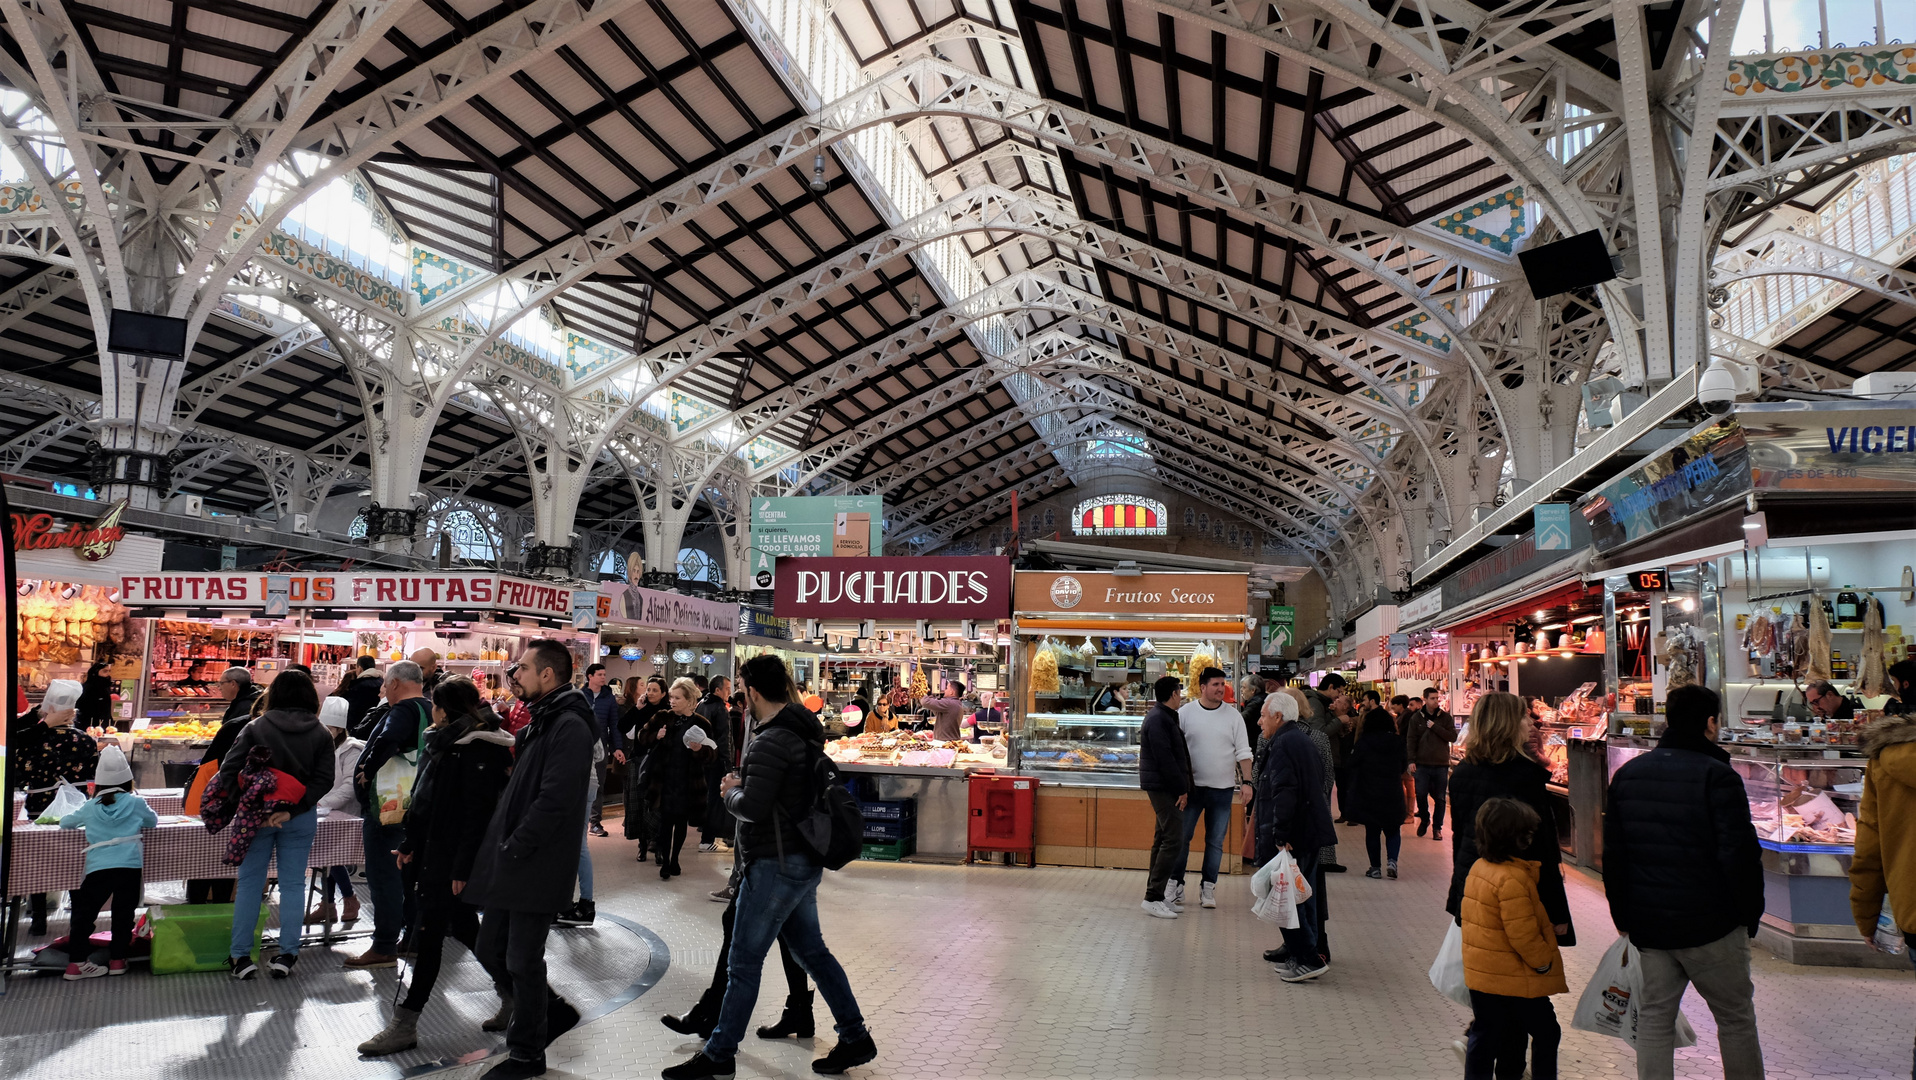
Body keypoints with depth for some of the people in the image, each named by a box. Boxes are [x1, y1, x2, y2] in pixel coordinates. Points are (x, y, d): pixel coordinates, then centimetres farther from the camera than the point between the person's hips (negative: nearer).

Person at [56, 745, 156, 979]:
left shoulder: (91, 807, 11)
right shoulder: (135, 803, 5)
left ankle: (76, 962, 10)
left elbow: (65, 822, 29)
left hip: (98, 868, 1)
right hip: (129, 866, -1)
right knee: (123, 914, 7)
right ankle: (117, 960, 11)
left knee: (84, 913, 11)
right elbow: (154, 821, 22)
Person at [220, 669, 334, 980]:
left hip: (256, 813, -1)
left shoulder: (256, 727, -2)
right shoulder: (321, 735, 0)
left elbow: (228, 770, -9)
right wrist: (292, 810, -13)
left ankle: (240, 956, 12)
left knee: (249, 883, 9)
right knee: (293, 884, 8)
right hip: (300, 818, 1)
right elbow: (324, 780, -10)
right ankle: (287, 954, 9)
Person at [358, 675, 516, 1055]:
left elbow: (479, 813, -21)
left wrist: (463, 866, -23)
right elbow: (422, 798, 20)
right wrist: (410, 844, 20)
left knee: (430, 934, -3)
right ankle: (511, 993, 29)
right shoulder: (443, 742, 13)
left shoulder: (478, 751, -17)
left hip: (453, 859, -10)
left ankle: (405, 1025, 5)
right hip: (433, 853, 10)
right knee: (463, 926, 16)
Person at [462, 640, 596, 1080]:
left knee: (522, 962, 2)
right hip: (510, 865, 10)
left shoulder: (570, 727, -18)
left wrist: (514, 848, -19)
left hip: (536, 868, -10)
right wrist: (497, 844, 11)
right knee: (490, 950, 16)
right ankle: (553, 1011, 32)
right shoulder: (540, 723, 15)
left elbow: (554, 800, -25)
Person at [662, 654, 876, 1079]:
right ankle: (855, 1037, 22)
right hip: (802, 860, 10)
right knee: (812, 952, 17)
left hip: (776, 864, -10)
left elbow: (752, 807, -25)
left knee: (744, 963, 1)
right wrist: (742, 785, 7)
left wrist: (731, 792, -5)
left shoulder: (771, 741, -20)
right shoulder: (805, 732, 10)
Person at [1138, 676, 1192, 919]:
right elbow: (1165, 759, -21)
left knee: (1163, 839, 13)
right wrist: (1181, 789, -17)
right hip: (1163, 787, -11)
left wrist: (1181, 787, 15)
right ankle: (1153, 898, -12)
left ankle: (1155, 895, 19)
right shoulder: (1158, 720, -16)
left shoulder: (1165, 717, 18)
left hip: (1165, 788, 11)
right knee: (1174, 839, -13)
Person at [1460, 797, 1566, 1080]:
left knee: (1485, 1033, 15)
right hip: (1515, 978, -9)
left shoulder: (1479, 868, 5)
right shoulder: (1513, 879, -24)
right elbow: (1522, 933, -23)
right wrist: (1544, 962, -7)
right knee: (1546, 1032, 7)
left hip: (1480, 973, 9)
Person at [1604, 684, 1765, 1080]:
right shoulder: (1717, 777, -13)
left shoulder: (1626, 775, 5)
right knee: (1735, 1017, 12)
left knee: (1654, 1017, 11)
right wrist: (1750, 914, -2)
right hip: (1710, 927, -4)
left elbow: (1612, 854, 9)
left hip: (1647, 925, 5)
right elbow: (1740, 855, -16)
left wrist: (1623, 915, 16)